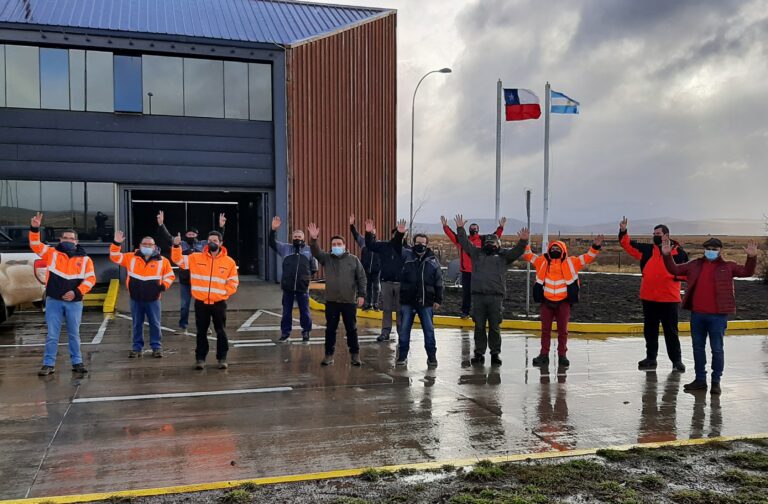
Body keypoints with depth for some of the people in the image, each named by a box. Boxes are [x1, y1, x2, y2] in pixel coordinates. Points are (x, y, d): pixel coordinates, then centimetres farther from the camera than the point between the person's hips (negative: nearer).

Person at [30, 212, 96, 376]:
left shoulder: (85, 259, 5)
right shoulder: (52, 253, 6)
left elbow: (91, 279, -1)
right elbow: (35, 245, -5)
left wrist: (77, 292, -12)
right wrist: (34, 228, -20)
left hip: (74, 302, 0)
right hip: (53, 301, 0)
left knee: (74, 335, 9)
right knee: (52, 335, 3)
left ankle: (77, 362, 18)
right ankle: (49, 364, 11)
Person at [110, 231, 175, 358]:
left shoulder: (162, 261, 0)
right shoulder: (131, 258, 4)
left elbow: (170, 275, 8)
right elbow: (115, 257, 4)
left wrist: (164, 285, -8)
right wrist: (116, 243, -9)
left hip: (153, 300, -1)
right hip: (136, 299, 2)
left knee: (155, 324, 4)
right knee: (137, 325, 10)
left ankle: (157, 347, 14)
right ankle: (137, 348, 19)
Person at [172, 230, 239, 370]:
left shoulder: (229, 262, 1)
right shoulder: (196, 258, 2)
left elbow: (233, 282, 6)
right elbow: (178, 259, -1)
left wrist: (224, 293, -5)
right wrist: (176, 246, -17)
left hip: (219, 303, 0)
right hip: (201, 302, 1)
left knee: (221, 332, 6)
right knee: (201, 332, 8)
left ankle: (222, 358, 16)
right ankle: (200, 358, 17)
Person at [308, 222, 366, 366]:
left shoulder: (353, 259, 1)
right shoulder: (326, 258, 4)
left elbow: (361, 277, 1)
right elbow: (316, 252, -13)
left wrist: (361, 294, -8)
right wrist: (313, 239, -31)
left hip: (349, 301, -1)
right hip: (331, 301, 1)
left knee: (351, 329, 6)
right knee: (330, 329, 7)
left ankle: (355, 355, 17)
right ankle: (329, 355, 17)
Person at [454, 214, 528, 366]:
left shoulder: (503, 255, 11)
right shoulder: (477, 253, 15)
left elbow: (517, 251, -2)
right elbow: (464, 243, 12)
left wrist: (523, 241, -19)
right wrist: (460, 228, 2)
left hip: (496, 296, -1)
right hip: (478, 295, 2)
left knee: (495, 327, 3)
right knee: (479, 326, 6)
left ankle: (495, 353, 13)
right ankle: (479, 353, 14)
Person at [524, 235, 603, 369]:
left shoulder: (571, 262, 4)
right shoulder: (542, 261, 7)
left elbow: (588, 257, 3)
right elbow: (528, 255, 11)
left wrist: (595, 246, -10)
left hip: (563, 302, -1)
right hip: (547, 302, 1)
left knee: (563, 330, 6)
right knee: (545, 329, 6)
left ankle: (562, 355, 14)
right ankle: (544, 355, 12)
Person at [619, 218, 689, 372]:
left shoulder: (679, 252, -2)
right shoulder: (647, 250, 6)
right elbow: (628, 245, 3)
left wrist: (678, 275, -16)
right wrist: (623, 231, -11)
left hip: (669, 299, -4)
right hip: (648, 298, 4)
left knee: (671, 331, 3)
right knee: (650, 330, 12)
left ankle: (676, 360, 14)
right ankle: (650, 359, 22)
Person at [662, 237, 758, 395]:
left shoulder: (728, 266, 2)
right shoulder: (695, 265, 9)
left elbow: (746, 272, -7)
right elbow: (675, 270, 11)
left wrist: (752, 257, -23)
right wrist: (667, 255, -3)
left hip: (718, 315, -4)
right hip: (697, 314, 4)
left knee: (717, 349, 3)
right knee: (698, 348, 12)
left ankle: (716, 381, 14)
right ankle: (700, 379, 24)